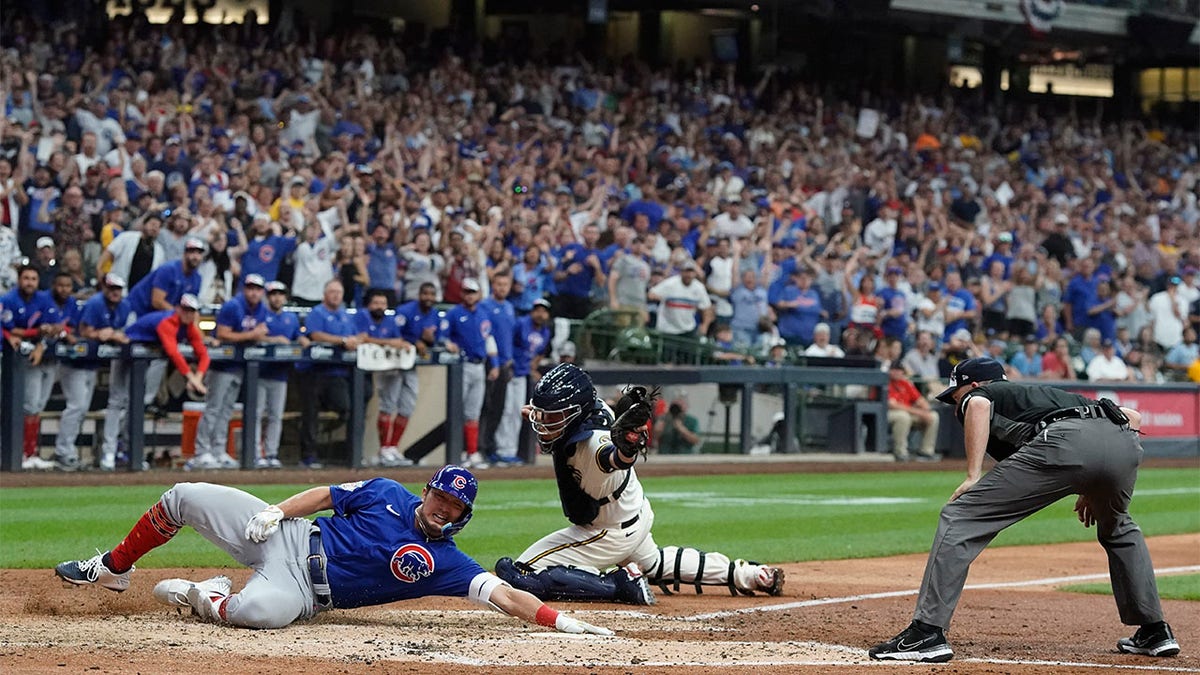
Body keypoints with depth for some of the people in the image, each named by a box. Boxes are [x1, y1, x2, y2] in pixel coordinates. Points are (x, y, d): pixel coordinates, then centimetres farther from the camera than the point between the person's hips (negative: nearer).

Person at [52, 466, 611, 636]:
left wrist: (560, 621, -27)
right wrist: (276, 511, -6)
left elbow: (503, 595, -16)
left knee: (261, 611, -41)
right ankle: (113, 569, 21)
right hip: (287, 535, 3)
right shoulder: (387, 495, 2)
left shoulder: (444, 563, -8)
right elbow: (324, 495, 10)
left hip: (303, 590, -3)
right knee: (184, 497, -2)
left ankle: (199, 596, -6)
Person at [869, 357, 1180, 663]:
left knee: (959, 519, 3)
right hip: (1125, 442, 6)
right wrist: (1093, 490, 36)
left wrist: (974, 477, -3)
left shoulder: (978, 395, 28)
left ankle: (927, 634, -5)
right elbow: (1133, 417, 35)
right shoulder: (1058, 395, 44)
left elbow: (979, 405, 1)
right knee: (1118, 531, 37)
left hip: (1062, 442, -6)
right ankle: (1155, 631, 32)